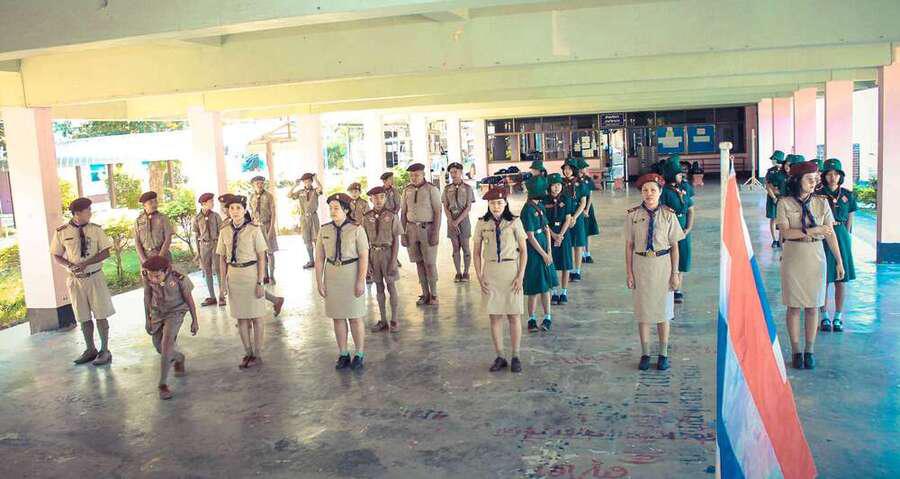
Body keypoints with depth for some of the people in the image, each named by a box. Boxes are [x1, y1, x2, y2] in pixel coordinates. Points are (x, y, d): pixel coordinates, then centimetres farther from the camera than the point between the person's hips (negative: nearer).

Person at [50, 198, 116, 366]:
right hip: (75, 279, 1)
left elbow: (105, 252, -5)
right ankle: (90, 350, 27)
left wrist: (86, 263, -19)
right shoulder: (62, 232, -4)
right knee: (83, 318, 12)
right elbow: (56, 256, 3)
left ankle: (104, 351, 13)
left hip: (95, 277, -1)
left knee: (101, 315, 1)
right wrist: (70, 266, -16)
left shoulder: (96, 229, -4)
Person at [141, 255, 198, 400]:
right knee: (159, 348, 11)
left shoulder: (178, 278, -27)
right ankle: (179, 358, 44)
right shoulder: (147, 276, -17)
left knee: (166, 344, -21)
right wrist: (147, 319, 5)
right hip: (157, 312, 4)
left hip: (175, 312, -4)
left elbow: (189, 299, -14)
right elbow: (147, 296, -1)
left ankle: (163, 384, -11)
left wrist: (194, 321, -6)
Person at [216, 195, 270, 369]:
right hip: (233, 275, 4)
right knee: (241, 317, 11)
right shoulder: (225, 231, 3)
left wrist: (260, 282, -12)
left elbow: (261, 257, -9)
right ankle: (248, 353, 24)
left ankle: (258, 354, 17)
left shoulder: (254, 229, -9)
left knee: (255, 316, 5)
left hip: (251, 273, -4)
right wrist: (224, 282, 3)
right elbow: (222, 258, 8)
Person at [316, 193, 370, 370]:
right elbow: (319, 258, 5)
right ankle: (343, 355, 21)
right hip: (332, 277, 4)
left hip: (352, 276, -4)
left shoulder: (356, 229, -9)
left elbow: (364, 257, -11)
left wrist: (360, 281, -16)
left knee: (355, 317, 4)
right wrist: (319, 282, 0)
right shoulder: (324, 230, 3)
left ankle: (359, 355, 18)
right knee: (337, 317, 10)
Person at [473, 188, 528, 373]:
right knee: (494, 316, 6)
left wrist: (520, 276, -6)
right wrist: (479, 276, -1)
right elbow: (477, 252, 8)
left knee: (514, 315, 3)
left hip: (511, 270, -2)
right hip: (490, 272, 2)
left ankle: (515, 357, 15)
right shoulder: (482, 223, 2)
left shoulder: (514, 222, -3)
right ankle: (500, 357, 16)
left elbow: (523, 250, 0)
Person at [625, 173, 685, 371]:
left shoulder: (668, 215, -5)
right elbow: (629, 245, -2)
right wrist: (629, 273, -4)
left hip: (662, 265, 0)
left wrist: (675, 273, -3)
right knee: (643, 310, 9)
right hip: (641, 264, 0)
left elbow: (674, 246, -2)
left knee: (663, 310, 11)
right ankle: (645, 353, 24)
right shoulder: (633, 215, -5)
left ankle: (663, 354, 26)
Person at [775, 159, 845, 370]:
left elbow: (831, 234, 3)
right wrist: (811, 231, -21)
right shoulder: (785, 203, -3)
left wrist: (839, 261, 1)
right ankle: (796, 351, 14)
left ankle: (810, 350, 17)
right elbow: (785, 232, -12)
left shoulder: (821, 202, 3)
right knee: (794, 306, 4)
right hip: (793, 257, -2)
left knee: (813, 306, 6)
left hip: (816, 258, 2)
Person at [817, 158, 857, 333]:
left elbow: (850, 220, 8)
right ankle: (824, 316, 14)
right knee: (823, 280, 1)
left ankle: (838, 317, 15)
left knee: (841, 280, 5)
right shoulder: (818, 195, -2)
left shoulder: (848, 195, 4)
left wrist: (845, 238, 2)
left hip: (841, 237, 2)